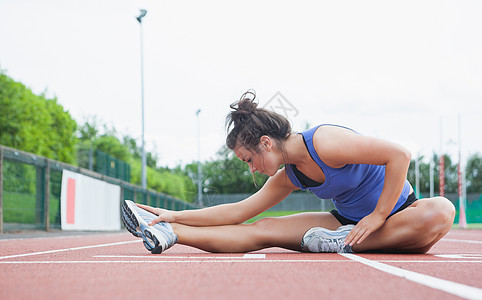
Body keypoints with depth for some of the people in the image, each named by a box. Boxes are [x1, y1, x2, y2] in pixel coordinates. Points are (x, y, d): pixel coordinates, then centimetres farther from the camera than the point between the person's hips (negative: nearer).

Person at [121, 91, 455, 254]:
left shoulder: (325, 142, -25)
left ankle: (345, 243, -36)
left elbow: (399, 154, -27)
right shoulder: (287, 177, 1)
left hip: (397, 214, -6)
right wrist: (176, 216, 2)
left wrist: (378, 217, -25)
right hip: (347, 222, 6)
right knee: (262, 230, -10)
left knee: (441, 212, -40)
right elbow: (238, 211, 7)